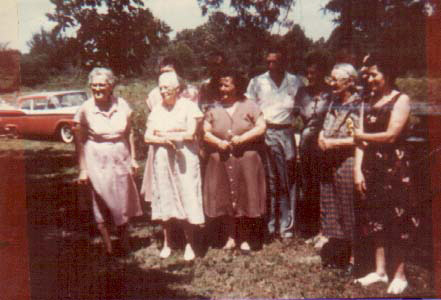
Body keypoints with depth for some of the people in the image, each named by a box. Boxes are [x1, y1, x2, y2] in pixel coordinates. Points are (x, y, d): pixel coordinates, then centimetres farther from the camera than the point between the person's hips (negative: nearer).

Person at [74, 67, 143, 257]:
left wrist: (133, 159, 7)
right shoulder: (85, 109, -9)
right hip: (97, 163, -2)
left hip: (121, 160, 2)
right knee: (101, 202, 5)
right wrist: (83, 170, -6)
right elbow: (79, 141, -5)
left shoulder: (121, 105, -2)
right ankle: (107, 245, 19)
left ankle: (124, 239, 30)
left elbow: (129, 133, 8)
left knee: (123, 200, 9)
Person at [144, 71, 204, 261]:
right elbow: (148, 137, 7)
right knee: (164, 200, 6)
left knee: (187, 201, -4)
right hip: (162, 160, 4)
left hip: (184, 159, -4)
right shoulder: (156, 110, 12)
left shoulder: (188, 106, -1)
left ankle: (189, 245, 6)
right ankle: (166, 243, 16)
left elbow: (190, 133, -10)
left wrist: (163, 134, -3)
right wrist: (163, 140, -13)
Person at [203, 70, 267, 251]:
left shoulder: (249, 106, 3)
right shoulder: (214, 109, 8)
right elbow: (205, 132, 6)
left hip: (246, 161, -2)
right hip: (221, 161, 2)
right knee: (225, 200, 4)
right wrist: (218, 142, -12)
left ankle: (245, 239, 14)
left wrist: (242, 138, -14)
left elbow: (261, 127, -4)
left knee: (245, 199, 2)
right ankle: (231, 238, 18)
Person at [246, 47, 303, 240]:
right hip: (265, 133, -1)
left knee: (287, 181, 3)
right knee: (269, 181, 0)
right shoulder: (257, 82, 8)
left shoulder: (294, 82, 9)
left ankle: (286, 228, 11)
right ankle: (269, 227, 8)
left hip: (286, 133, 1)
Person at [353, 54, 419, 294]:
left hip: (395, 165, -6)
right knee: (375, 218, 10)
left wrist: (362, 136, -2)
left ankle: (399, 275, 14)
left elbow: (391, 135, -15)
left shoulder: (401, 99, -6)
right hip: (371, 165, 6)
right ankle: (380, 270, 22)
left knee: (397, 220, 2)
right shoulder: (369, 101, 12)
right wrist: (358, 169, -3)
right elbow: (361, 138, 5)